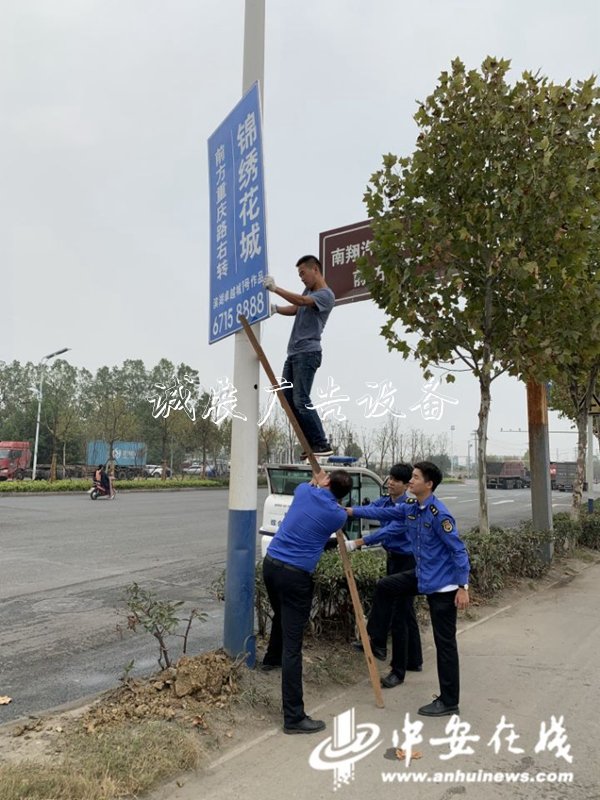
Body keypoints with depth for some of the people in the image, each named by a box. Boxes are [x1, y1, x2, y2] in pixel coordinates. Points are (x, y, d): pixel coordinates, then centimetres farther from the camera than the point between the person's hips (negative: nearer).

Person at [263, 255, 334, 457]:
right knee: (287, 399, 4)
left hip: (308, 353, -9)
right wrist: (276, 309, 1)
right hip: (293, 352, 9)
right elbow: (294, 309, 21)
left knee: (301, 401, -16)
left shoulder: (326, 295, -6)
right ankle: (312, 444, 7)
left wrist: (275, 288, -25)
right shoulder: (308, 291, 24)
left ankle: (322, 445, -10)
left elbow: (301, 301, -21)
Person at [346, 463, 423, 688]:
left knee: (399, 615, -4)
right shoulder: (385, 501, 4)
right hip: (392, 560, 8)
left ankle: (398, 671, 6)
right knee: (406, 613, 18)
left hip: (406, 563, -8)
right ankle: (414, 661, 33)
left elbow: (389, 531, -33)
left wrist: (357, 542, -41)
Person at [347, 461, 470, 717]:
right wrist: (352, 511, 1)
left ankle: (449, 702, 14)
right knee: (385, 586, 16)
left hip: (442, 585, -9)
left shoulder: (438, 514, -24)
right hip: (422, 576, 9)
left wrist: (463, 586, -22)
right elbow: (383, 513, 9)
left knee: (444, 642, 1)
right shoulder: (410, 507, 1)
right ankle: (376, 642, 29)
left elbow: (458, 550, -22)